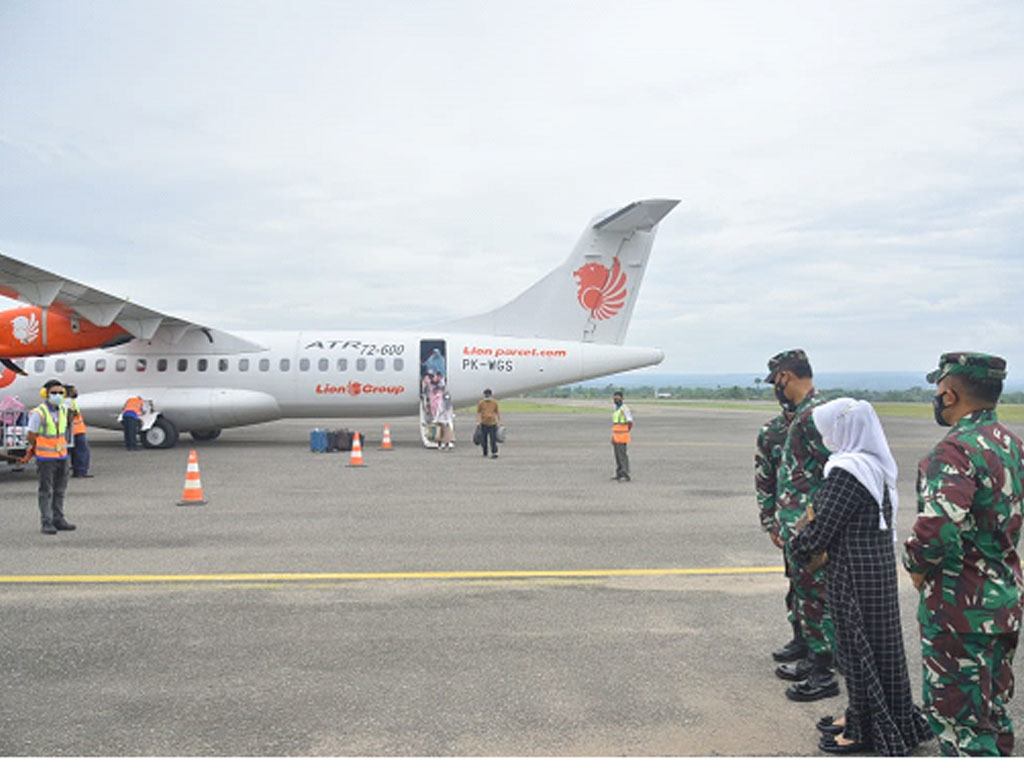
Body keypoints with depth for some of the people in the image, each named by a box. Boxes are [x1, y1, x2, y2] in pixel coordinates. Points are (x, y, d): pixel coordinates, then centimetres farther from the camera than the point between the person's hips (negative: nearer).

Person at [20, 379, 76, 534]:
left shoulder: (63, 410, 3)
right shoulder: (39, 413, -16)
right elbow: (31, 437, -10)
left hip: (61, 456, 6)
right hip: (45, 458, -6)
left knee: (59, 490, 12)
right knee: (46, 491, 0)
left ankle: (58, 520, 20)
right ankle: (47, 523, 6)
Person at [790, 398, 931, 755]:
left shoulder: (847, 470, -23)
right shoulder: (875, 464, 6)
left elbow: (822, 527, -20)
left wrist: (797, 547, -3)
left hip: (855, 571, -9)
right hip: (877, 564, 9)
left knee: (859, 644, 4)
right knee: (873, 642, 18)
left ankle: (865, 730, 18)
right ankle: (861, 715, 32)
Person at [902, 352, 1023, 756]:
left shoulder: (956, 450, -23)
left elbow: (937, 528, -33)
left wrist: (916, 564, -15)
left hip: (959, 606, -9)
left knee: (954, 714, 2)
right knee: (991, 708, 22)